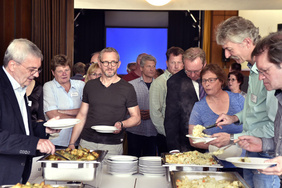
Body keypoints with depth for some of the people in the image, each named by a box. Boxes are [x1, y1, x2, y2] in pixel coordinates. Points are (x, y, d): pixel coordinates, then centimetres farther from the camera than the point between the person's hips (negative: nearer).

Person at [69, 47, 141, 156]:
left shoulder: (127, 88, 0)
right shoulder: (90, 86, 10)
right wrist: (72, 143, 7)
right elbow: (82, 116, 13)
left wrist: (121, 124, -18)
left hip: (112, 146, -2)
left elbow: (136, 118, 2)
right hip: (87, 143, 3)